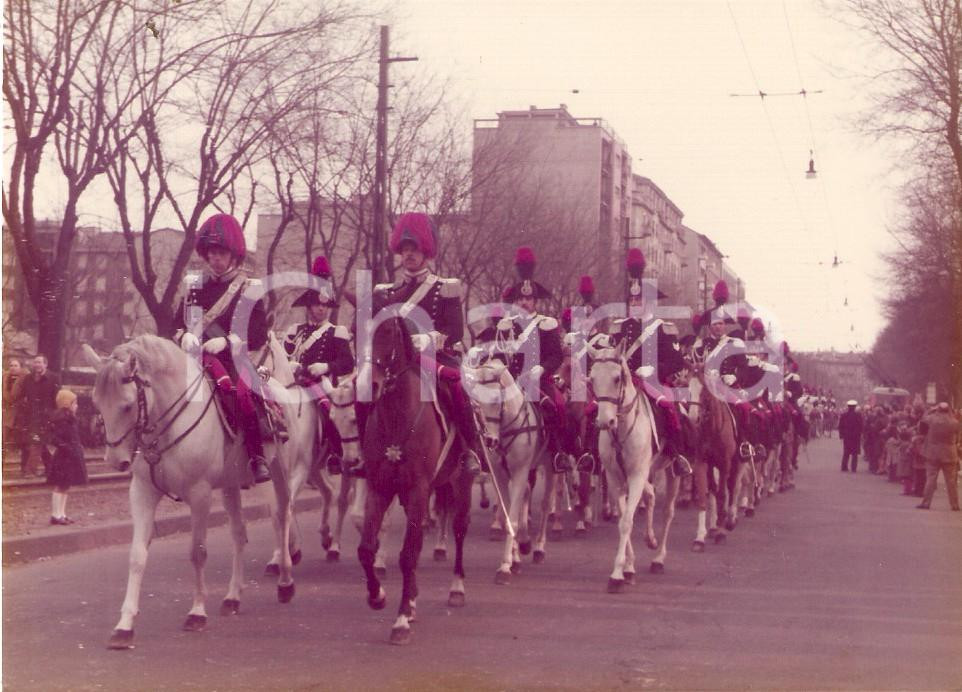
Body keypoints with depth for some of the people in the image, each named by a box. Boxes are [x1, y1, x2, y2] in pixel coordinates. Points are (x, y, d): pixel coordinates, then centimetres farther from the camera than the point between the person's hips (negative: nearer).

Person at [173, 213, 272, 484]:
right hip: (196, 356, 4)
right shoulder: (196, 286, 15)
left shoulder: (248, 289, 2)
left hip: (233, 358, -4)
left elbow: (259, 334, -6)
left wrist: (226, 342, -20)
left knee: (239, 390, -33)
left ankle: (257, 457, -23)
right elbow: (178, 323, 14)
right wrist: (184, 336, -9)